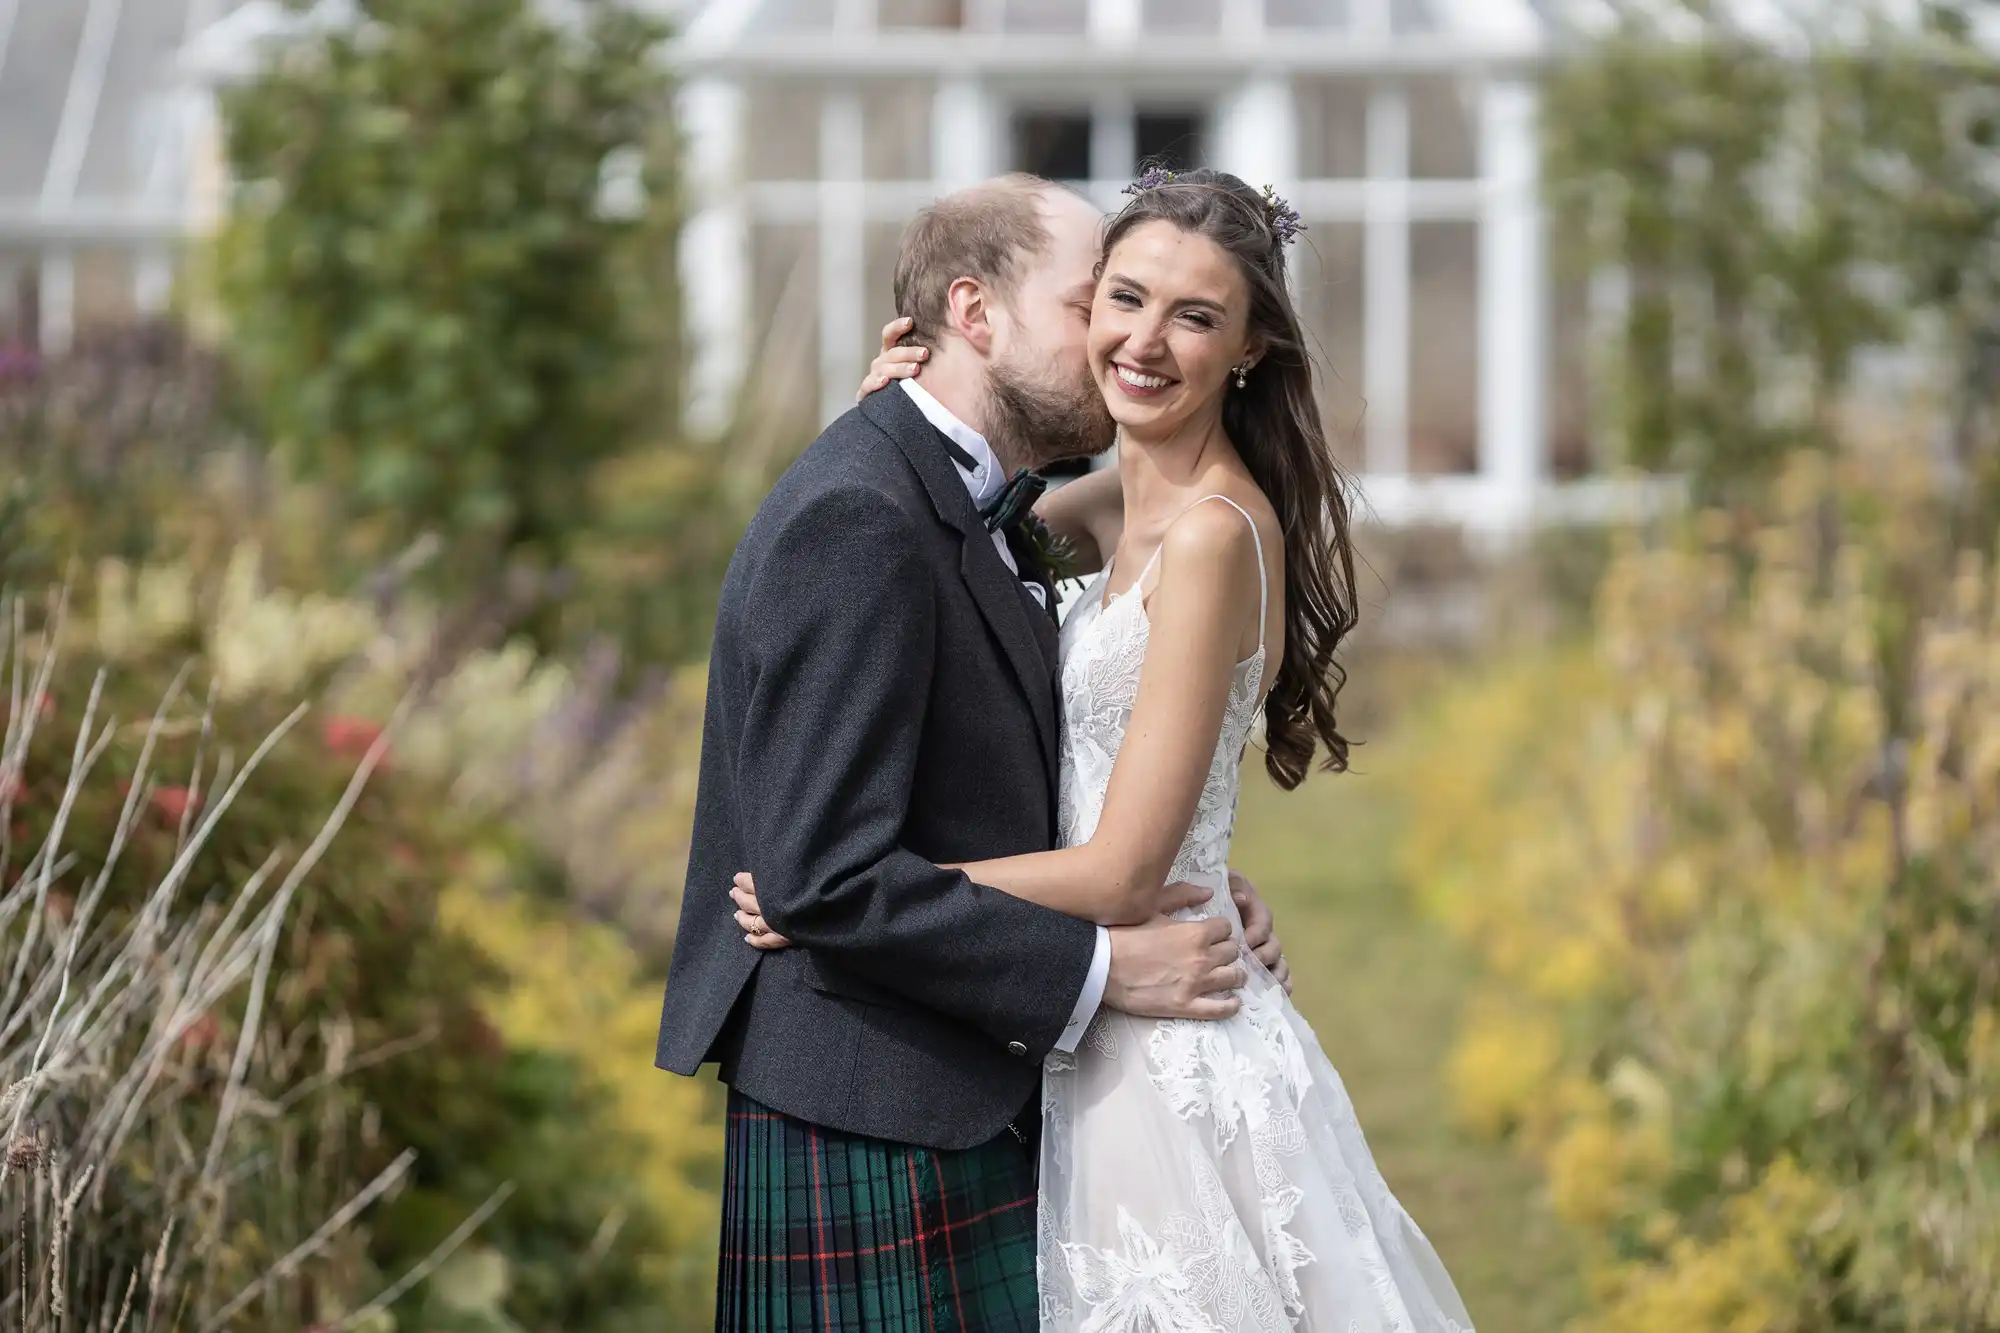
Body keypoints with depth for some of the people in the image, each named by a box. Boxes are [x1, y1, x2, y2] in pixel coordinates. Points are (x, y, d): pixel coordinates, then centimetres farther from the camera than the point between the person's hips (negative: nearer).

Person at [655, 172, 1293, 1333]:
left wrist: (1179, 893, 2)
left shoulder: (981, 514, 14)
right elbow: (830, 876, -22)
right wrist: (1098, 968, -17)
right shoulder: (855, 518, -17)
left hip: (979, 1115, 9)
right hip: (880, 1136, -9)